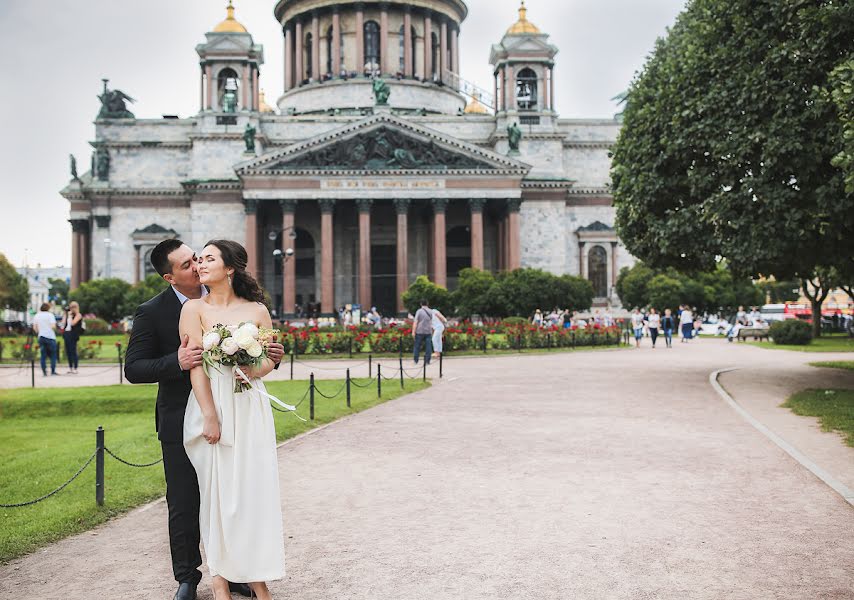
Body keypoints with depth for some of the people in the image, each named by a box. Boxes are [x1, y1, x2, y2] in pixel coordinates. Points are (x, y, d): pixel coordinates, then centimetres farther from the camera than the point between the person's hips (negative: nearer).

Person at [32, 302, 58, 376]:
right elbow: (53, 326, -16)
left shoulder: (36, 316, 7)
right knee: (53, 355, 5)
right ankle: (53, 371, 0)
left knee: (43, 355, 7)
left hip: (41, 337, 4)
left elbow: (34, 328, 7)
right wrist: (54, 328, 6)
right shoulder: (50, 315, -7)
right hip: (50, 337, -4)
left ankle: (44, 372, 3)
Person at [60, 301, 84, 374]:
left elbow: (73, 323, -15)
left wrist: (70, 315, -7)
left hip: (73, 335, -7)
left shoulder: (78, 315, -3)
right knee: (68, 352, 8)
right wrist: (65, 314, 11)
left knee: (73, 351, -8)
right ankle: (70, 368, 16)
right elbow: (63, 323, 12)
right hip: (66, 334, 7)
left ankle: (75, 369, -4)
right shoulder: (68, 315, 18)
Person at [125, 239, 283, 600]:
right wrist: (177, 362, -29)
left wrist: (271, 353, -9)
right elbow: (133, 369, -12)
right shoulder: (152, 312, -10)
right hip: (182, 425, -3)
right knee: (183, 505, 9)